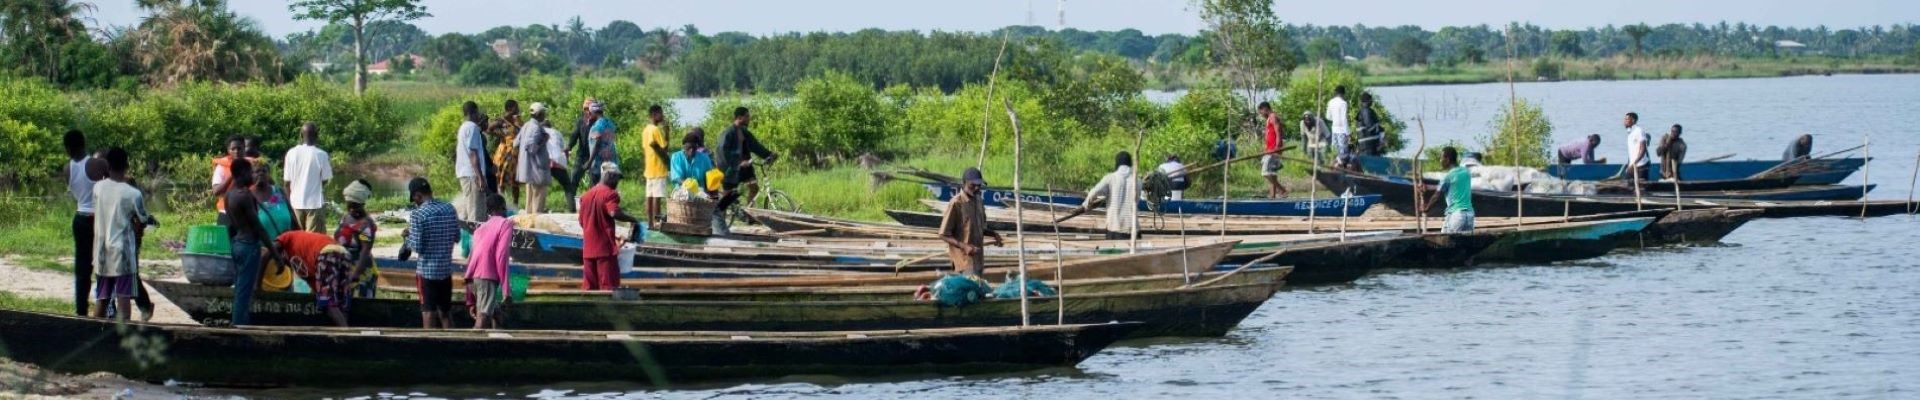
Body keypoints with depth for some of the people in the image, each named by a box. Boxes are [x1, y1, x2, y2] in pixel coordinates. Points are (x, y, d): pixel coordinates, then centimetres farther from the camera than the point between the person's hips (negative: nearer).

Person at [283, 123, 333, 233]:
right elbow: (325, 180, -5)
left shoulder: (291, 153, 0)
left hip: (296, 203, 3)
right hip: (315, 203, -3)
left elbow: (287, 182, 3)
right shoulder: (321, 155, -9)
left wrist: (289, 201, 14)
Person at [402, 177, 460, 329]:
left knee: (429, 313, 1)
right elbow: (457, 238, 11)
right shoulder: (450, 209, 2)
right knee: (445, 313, 15)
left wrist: (407, 236, 2)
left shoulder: (418, 215, -15)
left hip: (427, 270, -5)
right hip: (446, 269, 5)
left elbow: (417, 247, -15)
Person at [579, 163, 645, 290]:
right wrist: (632, 220, -16)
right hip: (605, 247, -7)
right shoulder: (609, 193, -9)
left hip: (588, 249, 7)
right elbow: (614, 213, -27)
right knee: (608, 285, -5)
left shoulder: (586, 195, 16)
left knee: (589, 285, 8)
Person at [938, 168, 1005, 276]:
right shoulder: (956, 204, -13)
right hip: (964, 259, -8)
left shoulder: (979, 202, 10)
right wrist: (964, 246, -26)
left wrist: (993, 234, 4)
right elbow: (944, 235, -13)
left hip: (978, 258, 8)